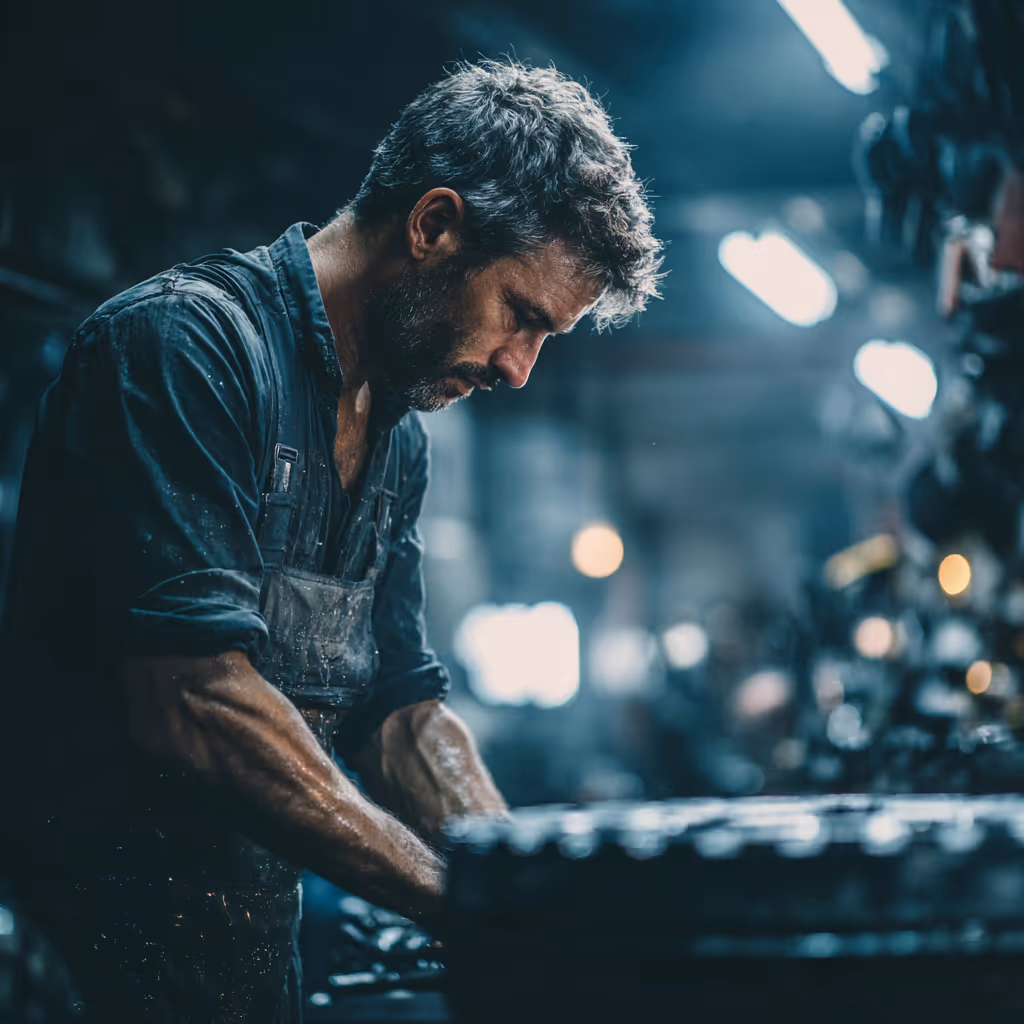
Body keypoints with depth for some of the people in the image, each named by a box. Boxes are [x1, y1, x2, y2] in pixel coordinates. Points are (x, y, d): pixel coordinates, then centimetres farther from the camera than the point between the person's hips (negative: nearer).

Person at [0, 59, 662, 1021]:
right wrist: (463, 902, -25)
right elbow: (192, 707, -26)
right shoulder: (184, 341, -17)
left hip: (257, 905, 8)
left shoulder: (399, 436, 12)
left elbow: (399, 710, 12)